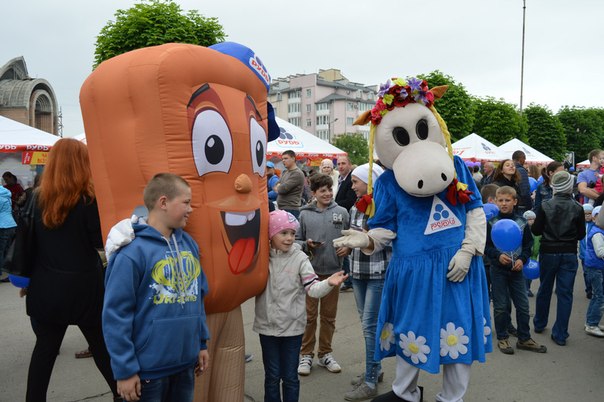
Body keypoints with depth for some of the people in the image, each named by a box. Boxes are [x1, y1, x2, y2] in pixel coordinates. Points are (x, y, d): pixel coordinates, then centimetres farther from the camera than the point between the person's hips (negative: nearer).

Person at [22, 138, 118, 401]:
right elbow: (102, 241, -10)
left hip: (45, 286, 4)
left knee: (44, 348, 14)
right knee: (102, 347, 11)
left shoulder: (38, 198, 1)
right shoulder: (88, 199, -13)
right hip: (82, 286, -4)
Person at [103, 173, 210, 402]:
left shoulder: (189, 244, 2)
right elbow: (115, 315, -17)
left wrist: (201, 342, 11)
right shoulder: (132, 252, -19)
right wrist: (124, 370, -14)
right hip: (148, 369, -6)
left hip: (186, 363, 6)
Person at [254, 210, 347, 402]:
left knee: (290, 376, 13)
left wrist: (328, 283, -32)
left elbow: (312, 288, -14)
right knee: (272, 376, 15)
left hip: (292, 326, -1)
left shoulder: (300, 258, -8)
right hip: (267, 325, 1)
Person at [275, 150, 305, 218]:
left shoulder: (297, 174, -11)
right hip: (281, 208, 8)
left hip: (291, 209, -8)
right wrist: (280, 187, -7)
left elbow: (283, 189, -17)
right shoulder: (284, 172, 17)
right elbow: (276, 186, 14)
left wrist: (278, 188, 4)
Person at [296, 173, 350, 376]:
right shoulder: (305, 214, -1)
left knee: (329, 315, 13)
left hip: (333, 271, 2)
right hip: (310, 270, -1)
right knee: (309, 315, 5)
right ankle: (306, 354, 21)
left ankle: (325, 353, 29)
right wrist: (306, 245, -15)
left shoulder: (342, 212, 2)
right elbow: (296, 240, 4)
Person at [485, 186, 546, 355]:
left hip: (516, 269, 2)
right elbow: (485, 245, -3)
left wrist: (522, 259, -8)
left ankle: (524, 339, 22)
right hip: (498, 268, -2)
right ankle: (502, 338, 19)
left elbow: (528, 244, 7)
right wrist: (498, 255, -19)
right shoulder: (491, 222, -5)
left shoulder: (521, 222, 2)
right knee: (500, 306, 5)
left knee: (523, 305, 7)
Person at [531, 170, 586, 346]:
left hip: (548, 252, 0)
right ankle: (560, 334, 6)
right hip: (569, 254, 0)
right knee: (565, 293, 4)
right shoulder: (577, 208, -8)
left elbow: (536, 230, -6)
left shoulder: (545, 206, -10)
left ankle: (539, 324, 32)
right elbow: (581, 234, -1)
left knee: (544, 289, 16)